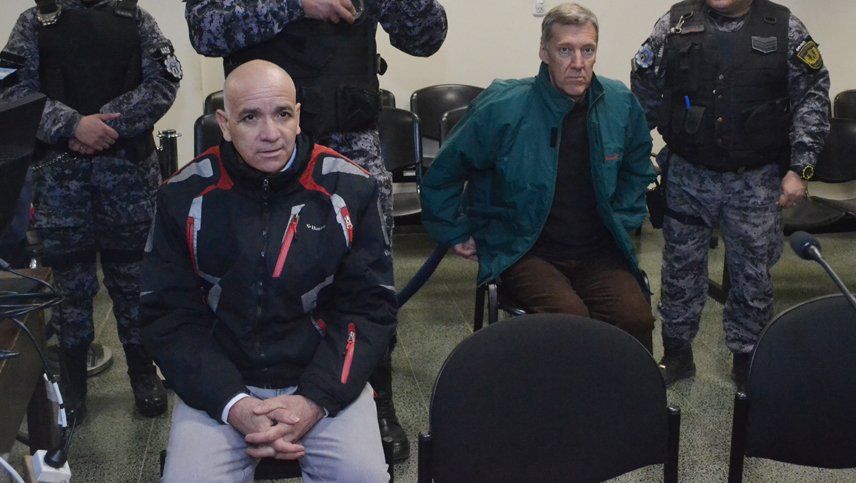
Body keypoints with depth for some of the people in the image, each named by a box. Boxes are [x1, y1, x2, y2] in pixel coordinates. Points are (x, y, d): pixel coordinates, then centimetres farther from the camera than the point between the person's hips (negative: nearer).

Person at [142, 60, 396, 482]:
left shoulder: (349, 189, -3)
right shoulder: (185, 195, -2)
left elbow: (371, 305, -3)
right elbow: (166, 313, -2)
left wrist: (315, 400, -15)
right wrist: (232, 404, -15)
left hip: (324, 379, 0)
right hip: (219, 383, 1)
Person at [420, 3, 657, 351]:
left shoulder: (621, 104, 3)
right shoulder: (503, 107, -11)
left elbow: (637, 169, 25)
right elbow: (443, 175, 2)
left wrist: (622, 221, 16)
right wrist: (456, 234, 5)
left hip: (597, 252, 4)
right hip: (522, 253, -3)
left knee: (636, 318, -24)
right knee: (569, 317, -31)